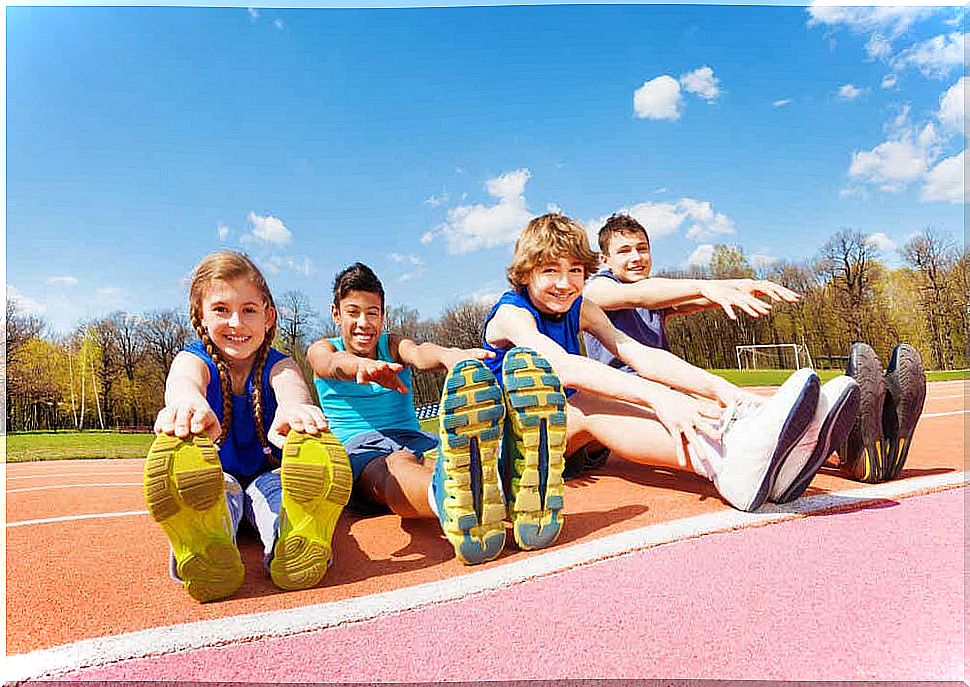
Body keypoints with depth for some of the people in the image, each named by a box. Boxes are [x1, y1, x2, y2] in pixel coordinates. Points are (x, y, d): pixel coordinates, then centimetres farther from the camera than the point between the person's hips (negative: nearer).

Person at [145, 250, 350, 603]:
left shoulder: (277, 363, -5)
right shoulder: (195, 359, -4)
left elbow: (291, 384, -33)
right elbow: (183, 379, -33)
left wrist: (292, 407, -63)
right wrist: (188, 401, -63)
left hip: (269, 477, 0)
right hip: (216, 479, 0)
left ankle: (294, 545, -62)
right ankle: (207, 550, -64)